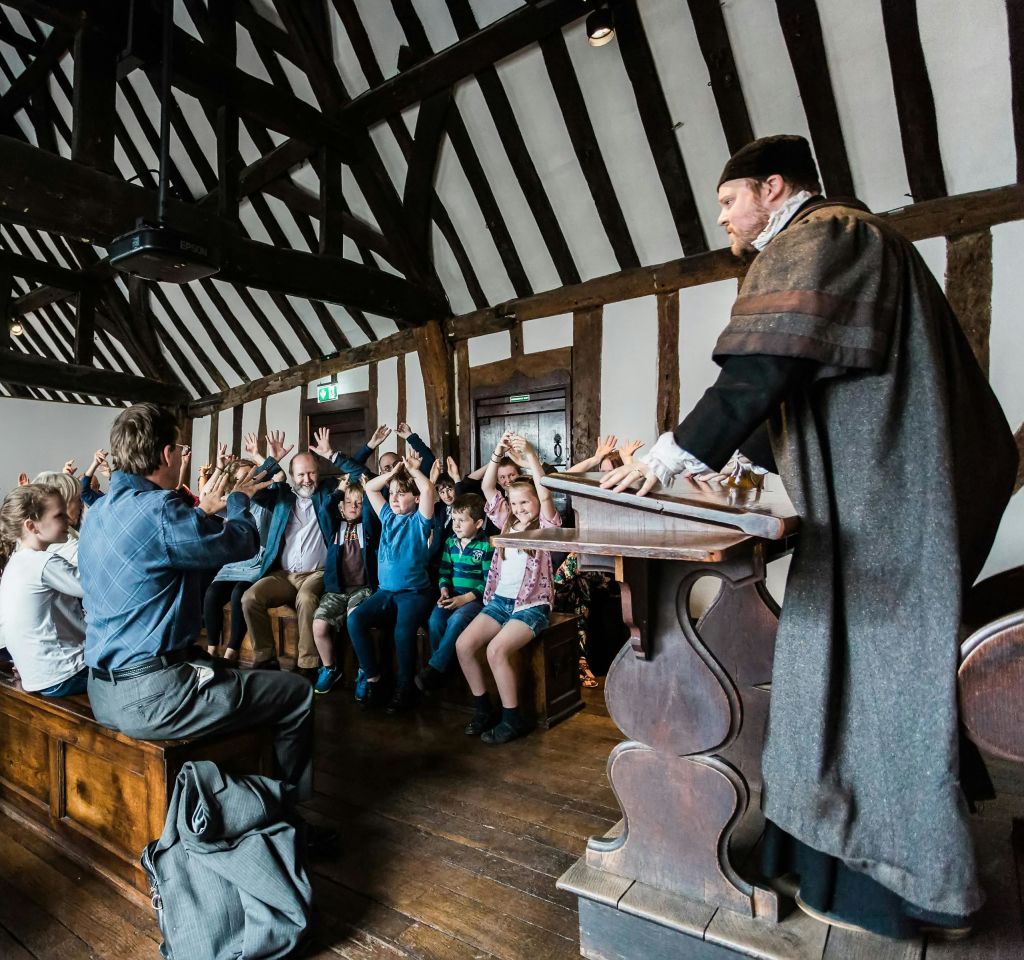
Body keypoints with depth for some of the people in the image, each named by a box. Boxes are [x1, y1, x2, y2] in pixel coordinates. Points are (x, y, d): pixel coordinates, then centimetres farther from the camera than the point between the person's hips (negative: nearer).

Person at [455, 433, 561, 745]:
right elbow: (488, 488, 4)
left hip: (532, 604, -6)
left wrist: (530, 454, -26)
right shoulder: (507, 523, 14)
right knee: (463, 644, -12)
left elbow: (545, 493, -19)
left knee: (497, 649, -26)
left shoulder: (546, 525, 0)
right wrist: (498, 454, -10)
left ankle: (513, 719, -8)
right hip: (500, 599, 6)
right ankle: (483, 709, 6)